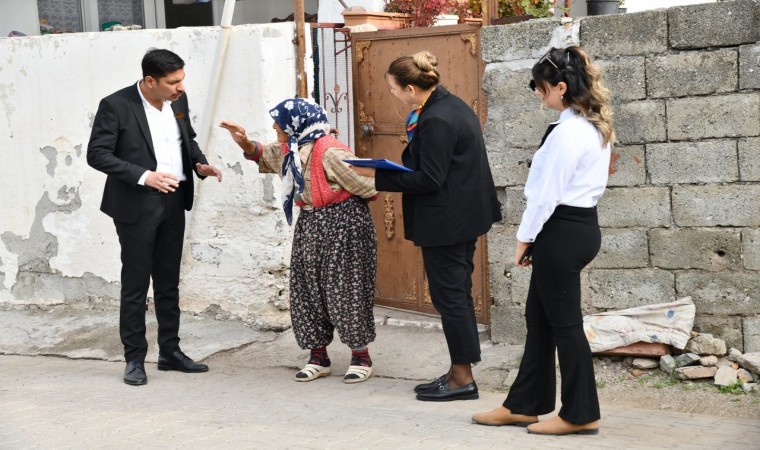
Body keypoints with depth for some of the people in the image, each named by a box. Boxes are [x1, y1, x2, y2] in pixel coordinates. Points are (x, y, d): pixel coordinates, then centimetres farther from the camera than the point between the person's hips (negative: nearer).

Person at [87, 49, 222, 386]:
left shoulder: (178, 101, 4)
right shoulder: (116, 105, -13)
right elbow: (97, 154, -15)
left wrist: (200, 164, -2)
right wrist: (144, 176, -25)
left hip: (173, 202, 6)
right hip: (136, 205, -6)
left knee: (169, 281, 14)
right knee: (135, 284, 1)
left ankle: (170, 351, 24)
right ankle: (134, 359, 11)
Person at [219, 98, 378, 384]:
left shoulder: (329, 152, -23)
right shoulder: (289, 148, 4)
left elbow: (364, 184, -18)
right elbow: (264, 156, 22)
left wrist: (340, 203, 3)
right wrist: (245, 143, 1)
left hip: (341, 223, -9)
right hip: (309, 225, 9)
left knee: (345, 289, -3)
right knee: (307, 289, 8)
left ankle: (361, 356, 9)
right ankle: (318, 356, 18)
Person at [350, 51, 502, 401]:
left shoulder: (436, 120, -22)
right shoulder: (451, 105, 9)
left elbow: (428, 179, -21)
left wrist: (377, 176, -16)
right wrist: (389, 173, 9)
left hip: (446, 221, -10)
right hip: (464, 213, 10)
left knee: (449, 296, -1)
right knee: (457, 294, 15)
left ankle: (463, 378, 7)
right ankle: (458, 373, 23)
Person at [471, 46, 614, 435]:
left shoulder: (567, 132, -19)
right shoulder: (594, 126, 11)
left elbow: (546, 193, -18)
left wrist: (525, 238, -8)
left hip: (562, 232, -10)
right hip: (582, 225, 10)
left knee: (563, 322, 1)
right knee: (540, 317, 15)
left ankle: (581, 414, 11)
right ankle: (523, 405, 23)